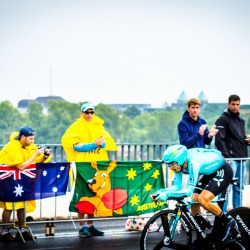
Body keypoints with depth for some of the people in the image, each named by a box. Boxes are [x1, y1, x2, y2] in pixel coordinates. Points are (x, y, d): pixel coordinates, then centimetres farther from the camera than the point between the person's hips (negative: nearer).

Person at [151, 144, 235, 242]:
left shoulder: (193, 162, -35)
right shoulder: (179, 164, -11)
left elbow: (189, 191, -35)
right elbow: (176, 187, -6)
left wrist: (167, 194, -39)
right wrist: (161, 192, -22)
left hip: (223, 171, -9)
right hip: (211, 172, 9)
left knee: (203, 200, -24)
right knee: (194, 199, -2)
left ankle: (228, 222, -3)